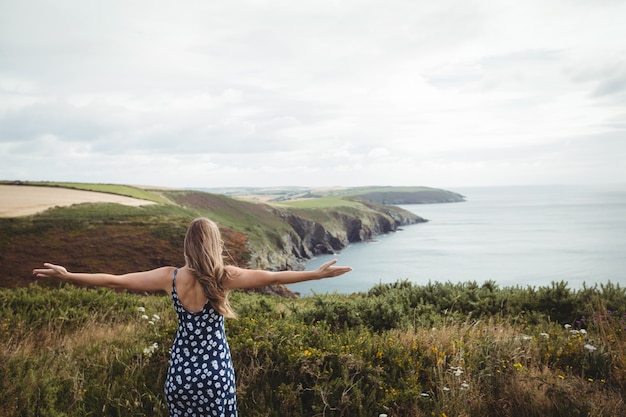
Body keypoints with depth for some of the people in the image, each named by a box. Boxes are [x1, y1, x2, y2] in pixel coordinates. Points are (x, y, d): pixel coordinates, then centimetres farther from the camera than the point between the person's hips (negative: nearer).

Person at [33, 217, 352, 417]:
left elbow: (114, 281, -2)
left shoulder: (170, 277, -5)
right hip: (215, 373, -2)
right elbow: (272, 277, -11)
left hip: (180, 372, 3)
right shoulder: (224, 277, -12)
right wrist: (318, 274, -6)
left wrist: (67, 275, 8)